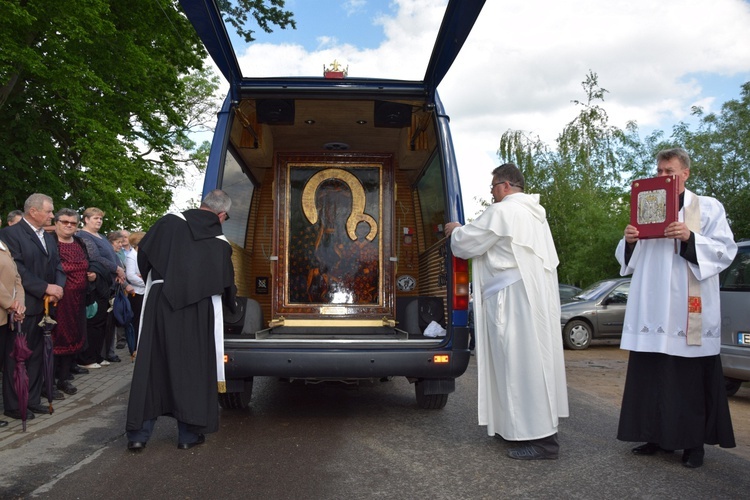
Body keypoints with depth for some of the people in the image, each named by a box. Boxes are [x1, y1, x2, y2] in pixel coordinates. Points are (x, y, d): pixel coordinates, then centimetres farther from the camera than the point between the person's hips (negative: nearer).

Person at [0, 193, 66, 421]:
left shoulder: (49, 237, 16)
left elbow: (57, 266, 12)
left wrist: (58, 287, -7)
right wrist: (46, 288, -19)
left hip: (44, 306, 7)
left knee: (36, 355, 13)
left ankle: (32, 400, 22)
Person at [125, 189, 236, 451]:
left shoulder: (170, 222, 3)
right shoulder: (221, 243, 5)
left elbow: (143, 253, 5)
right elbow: (227, 283, 13)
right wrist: (233, 307, 32)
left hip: (160, 305, 1)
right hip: (198, 313, 0)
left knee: (150, 366, 8)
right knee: (193, 369, 10)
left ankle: (138, 434, 12)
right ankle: (189, 433, 14)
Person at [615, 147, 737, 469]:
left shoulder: (708, 207, 5)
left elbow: (725, 250, -5)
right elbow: (630, 258, 15)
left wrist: (690, 238, -20)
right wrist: (629, 241, -7)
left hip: (690, 309, -4)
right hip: (652, 308, 4)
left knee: (691, 376, 1)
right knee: (651, 374, 6)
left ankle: (694, 442, 13)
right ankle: (658, 435, 17)